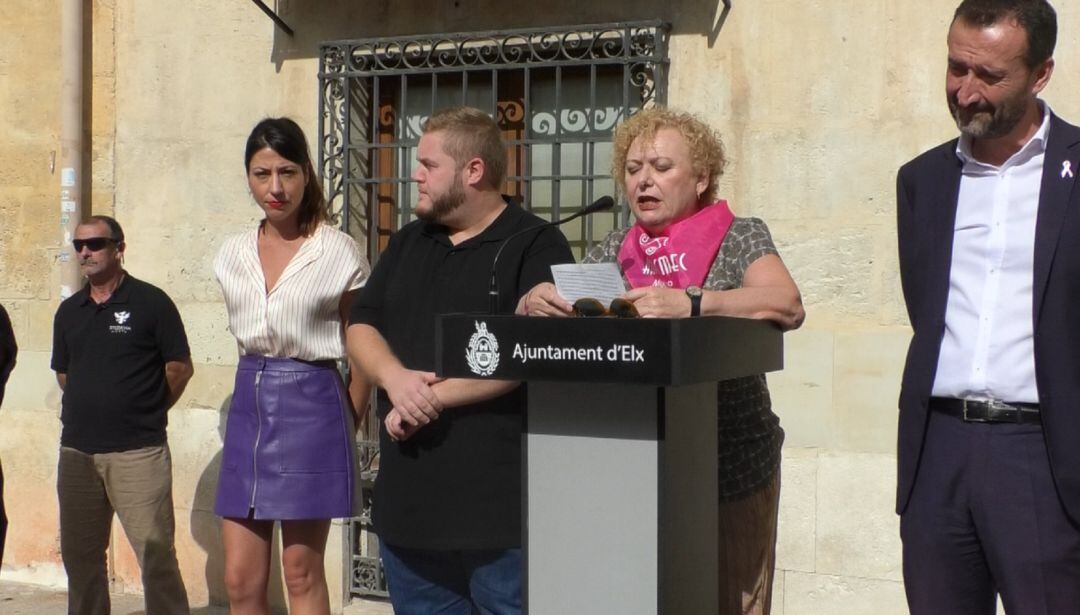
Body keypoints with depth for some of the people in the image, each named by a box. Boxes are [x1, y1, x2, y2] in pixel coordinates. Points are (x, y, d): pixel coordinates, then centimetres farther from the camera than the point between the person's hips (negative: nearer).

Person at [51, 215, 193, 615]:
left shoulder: (151, 303, -4)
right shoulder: (69, 311, 12)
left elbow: (180, 368, 0)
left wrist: (148, 413, 5)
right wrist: (88, 408, 15)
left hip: (138, 451, -6)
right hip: (76, 451, 6)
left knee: (155, 552, -7)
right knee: (79, 554, 12)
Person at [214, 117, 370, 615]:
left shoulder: (337, 251, -6)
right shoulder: (234, 255, 9)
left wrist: (348, 427, -2)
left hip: (311, 404, -5)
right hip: (248, 404, 5)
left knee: (301, 571, 1)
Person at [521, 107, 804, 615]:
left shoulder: (739, 237, 0)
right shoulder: (614, 249, 12)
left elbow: (787, 304, -18)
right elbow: (560, 304, 7)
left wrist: (689, 302, -32)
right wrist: (537, 301, -17)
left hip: (730, 469, -3)